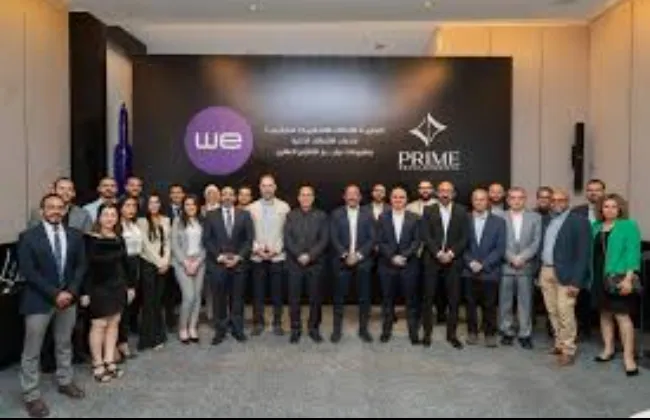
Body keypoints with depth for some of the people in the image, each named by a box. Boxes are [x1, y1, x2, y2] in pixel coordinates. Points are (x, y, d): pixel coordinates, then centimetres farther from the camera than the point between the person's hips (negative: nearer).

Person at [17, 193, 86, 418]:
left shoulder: (75, 235, 3)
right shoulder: (28, 236, -9)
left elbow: (81, 266, 5)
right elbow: (28, 272, -13)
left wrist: (70, 292, -9)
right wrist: (54, 294, -16)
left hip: (68, 297, 4)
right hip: (39, 300, -4)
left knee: (64, 344, 18)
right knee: (32, 351, 5)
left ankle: (65, 382, 35)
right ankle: (31, 396, 18)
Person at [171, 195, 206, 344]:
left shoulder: (202, 222, 7)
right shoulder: (178, 221, 0)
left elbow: (205, 244, 5)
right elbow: (174, 245, -3)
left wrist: (197, 262, -6)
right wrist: (186, 262, -10)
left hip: (199, 263, 3)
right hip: (182, 263, -3)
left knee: (197, 296, 3)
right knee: (189, 296, -10)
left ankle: (193, 328, 14)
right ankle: (183, 329, 7)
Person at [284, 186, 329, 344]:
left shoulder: (321, 216, 5)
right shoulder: (291, 216, 7)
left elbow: (324, 240, -3)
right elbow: (287, 240, -1)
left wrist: (309, 255, -13)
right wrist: (299, 255, -13)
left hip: (315, 263, 0)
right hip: (294, 263, 0)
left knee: (315, 298, 4)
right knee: (294, 298, 3)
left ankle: (314, 328, 16)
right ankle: (295, 329, 14)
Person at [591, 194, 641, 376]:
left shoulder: (629, 225, -4)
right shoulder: (596, 226, 11)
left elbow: (633, 252, -10)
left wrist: (628, 278, -19)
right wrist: (590, 275, 5)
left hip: (617, 277, -5)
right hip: (599, 277, 6)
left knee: (621, 314, -7)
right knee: (605, 313, 12)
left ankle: (629, 356, -2)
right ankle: (608, 349, 23)